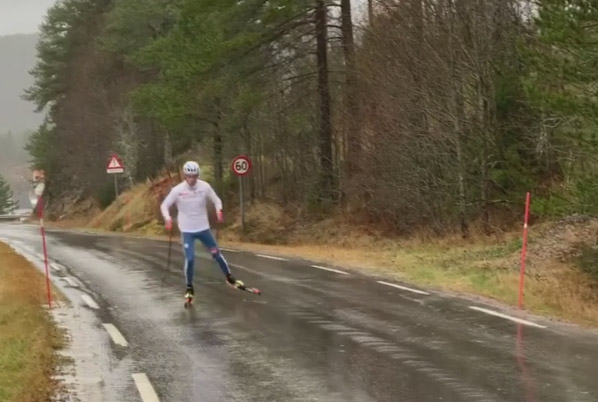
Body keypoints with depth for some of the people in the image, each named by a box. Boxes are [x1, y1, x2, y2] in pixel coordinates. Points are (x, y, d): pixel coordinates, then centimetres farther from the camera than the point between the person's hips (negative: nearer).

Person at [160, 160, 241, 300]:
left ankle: (229, 277, 29)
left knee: (216, 254, 7)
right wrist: (167, 217, -23)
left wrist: (219, 210, -21)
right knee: (190, 259, -12)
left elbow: (216, 200, 1)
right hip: (187, 231, -2)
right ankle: (189, 287, 8)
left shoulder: (205, 187, -10)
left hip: (203, 228, 2)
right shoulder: (177, 190, -13)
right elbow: (164, 205, -4)